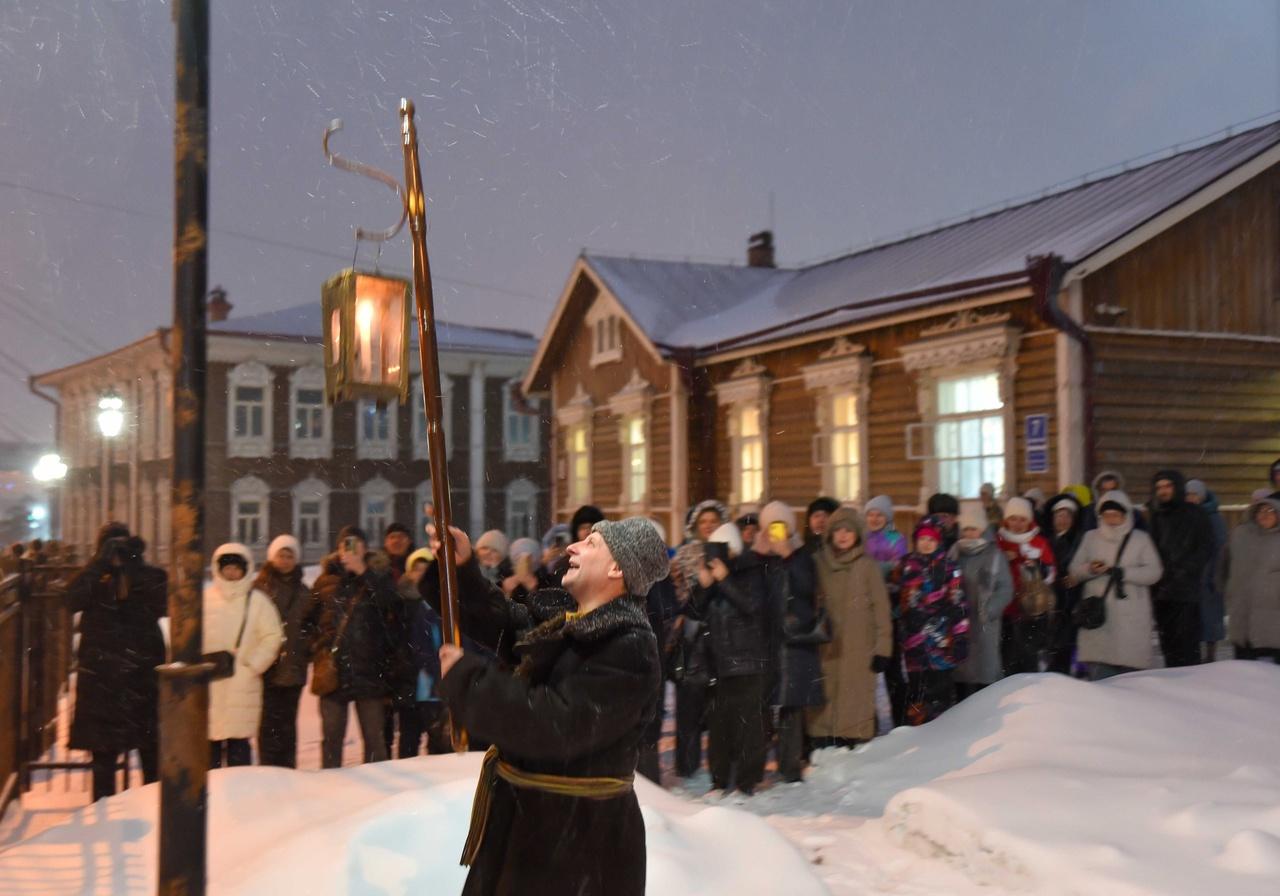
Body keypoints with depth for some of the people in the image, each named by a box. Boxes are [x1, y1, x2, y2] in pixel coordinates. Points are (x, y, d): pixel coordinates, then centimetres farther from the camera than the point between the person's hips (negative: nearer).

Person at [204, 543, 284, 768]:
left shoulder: (257, 601, 2)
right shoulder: (205, 598, 6)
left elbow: (272, 637, 2)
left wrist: (252, 666, -6)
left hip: (242, 684, -2)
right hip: (208, 683, 2)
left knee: (238, 741, -1)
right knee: (209, 739, 6)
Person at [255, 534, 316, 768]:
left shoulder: (303, 593, 13)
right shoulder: (259, 588, -1)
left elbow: (312, 626, 19)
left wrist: (307, 650, 4)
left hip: (293, 669, 4)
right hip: (267, 669, -4)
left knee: (287, 723, 9)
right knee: (269, 723, -4)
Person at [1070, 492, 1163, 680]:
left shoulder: (1140, 539, 6)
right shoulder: (1091, 537, 13)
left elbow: (1154, 572, -3)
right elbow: (1074, 571, 12)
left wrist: (1121, 572, -15)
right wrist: (1089, 569, -11)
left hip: (1131, 617, -1)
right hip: (1098, 614, 1)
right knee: (1099, 673, -4)